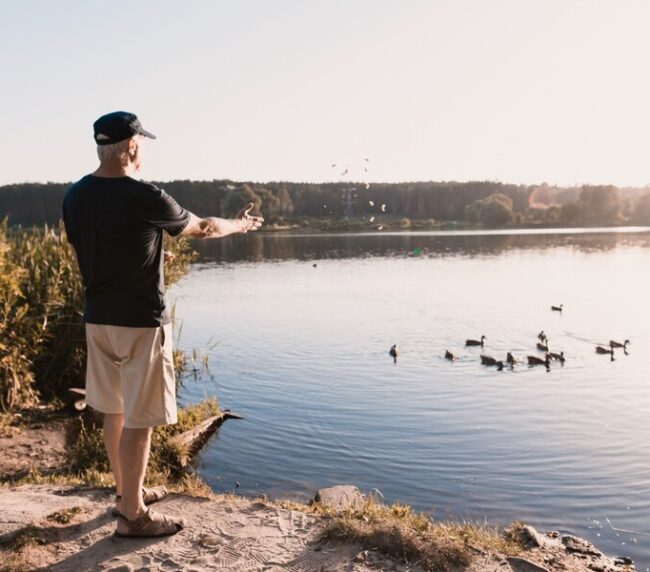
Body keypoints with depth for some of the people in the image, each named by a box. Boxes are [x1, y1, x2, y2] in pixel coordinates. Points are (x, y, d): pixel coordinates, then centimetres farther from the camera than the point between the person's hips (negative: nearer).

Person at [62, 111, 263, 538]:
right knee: (137, 419, 2)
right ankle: (133, 514, 12)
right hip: (140, 321, -7)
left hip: (98, 318, 7)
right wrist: (240, 225, 18)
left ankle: (127, 492, 34)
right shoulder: (145, 198, -17)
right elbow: (202, 228, -2)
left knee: (114, 411, 18)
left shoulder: (75, 196, 2)